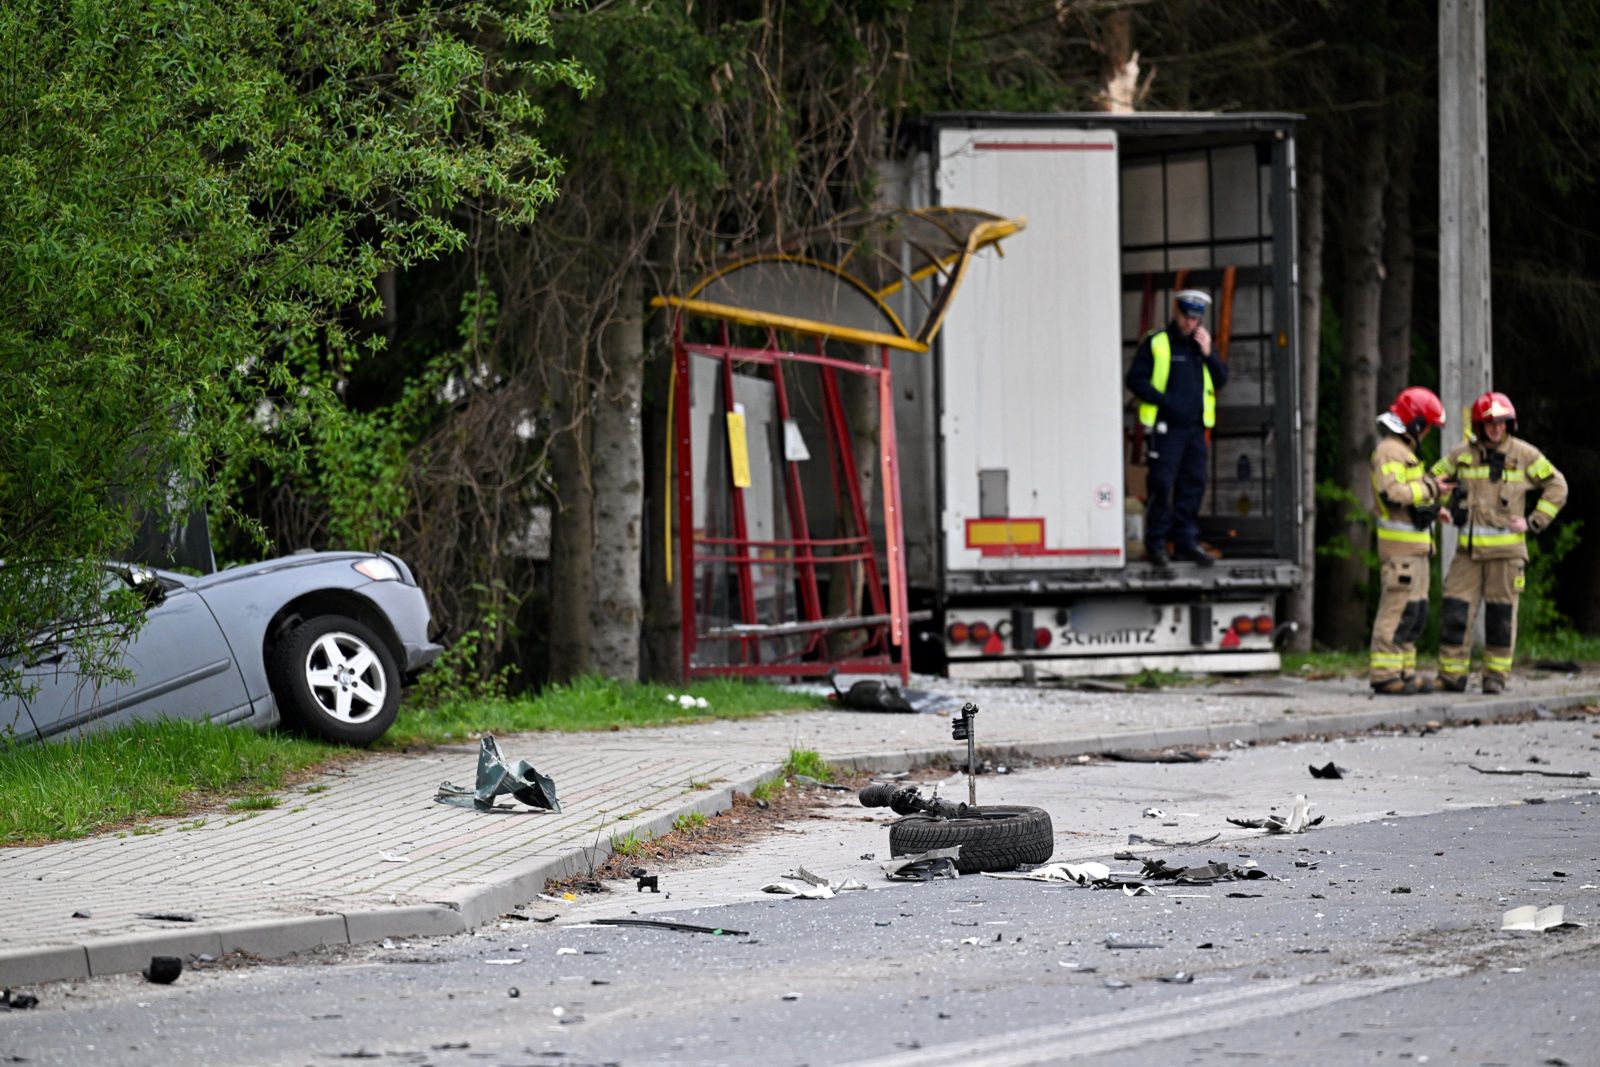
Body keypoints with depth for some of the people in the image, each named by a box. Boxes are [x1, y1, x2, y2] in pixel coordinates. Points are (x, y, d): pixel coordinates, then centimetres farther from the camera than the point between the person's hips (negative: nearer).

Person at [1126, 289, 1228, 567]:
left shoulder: (1202, 344, 15)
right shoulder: (1155, 343, -1)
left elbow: (1222, 379, 10)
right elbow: (1136, 380, -5)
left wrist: (1207, 354, -5)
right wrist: (1163, 400, -14)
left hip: (1195, 428, 5)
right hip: (1165, 427, -5)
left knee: (1193, 484, 6)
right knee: (1162, 484, -7)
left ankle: (1186, 541, 12)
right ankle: (1156, 542, 0)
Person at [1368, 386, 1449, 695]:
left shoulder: (1404, 450, 22)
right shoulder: (1389, 452, -12)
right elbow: (1392, 493, -25)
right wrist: (1429, 489, -18)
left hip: (1415, 545, 11)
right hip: (1400, 543, -11)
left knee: (1416, 611, 11)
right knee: (1399, 608, -12)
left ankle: (1404, 672, 14)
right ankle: (1384, 675, -12)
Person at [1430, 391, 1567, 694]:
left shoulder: (1525, 455, 1)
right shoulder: (1461, 454, 5)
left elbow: (1556, 486, 7)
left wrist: (1534, 522, -1)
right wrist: (1441, 510, 5)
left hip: (1506, 547, -1)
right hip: (1469, 546, 1)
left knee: (1501, 615, 2)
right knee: (1455, 610, -5)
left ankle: (1496, 676, 10)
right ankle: (1452, 675, 1)